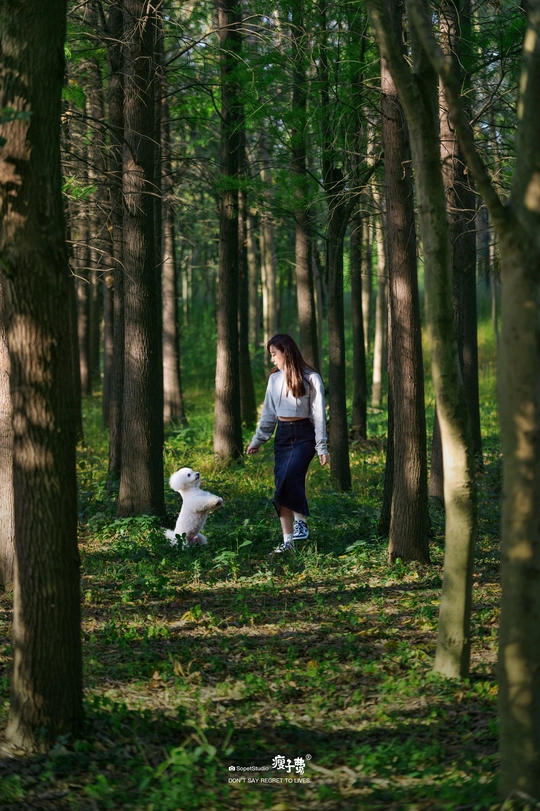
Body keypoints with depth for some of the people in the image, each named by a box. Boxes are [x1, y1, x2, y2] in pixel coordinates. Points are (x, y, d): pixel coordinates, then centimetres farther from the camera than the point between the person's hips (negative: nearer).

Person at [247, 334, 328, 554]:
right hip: (282, 434, 5)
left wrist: (322, 447, -8)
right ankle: (288, 542, 2)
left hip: (304, 434, -5)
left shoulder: (311, 378, -6)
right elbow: (268, 412, 18)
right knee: (282, 484, -1)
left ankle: (300, 519, -5)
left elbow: (319, 413, -6)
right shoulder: (275, 378, 10)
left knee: (289, 476, -26)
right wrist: (257, 440, 18)